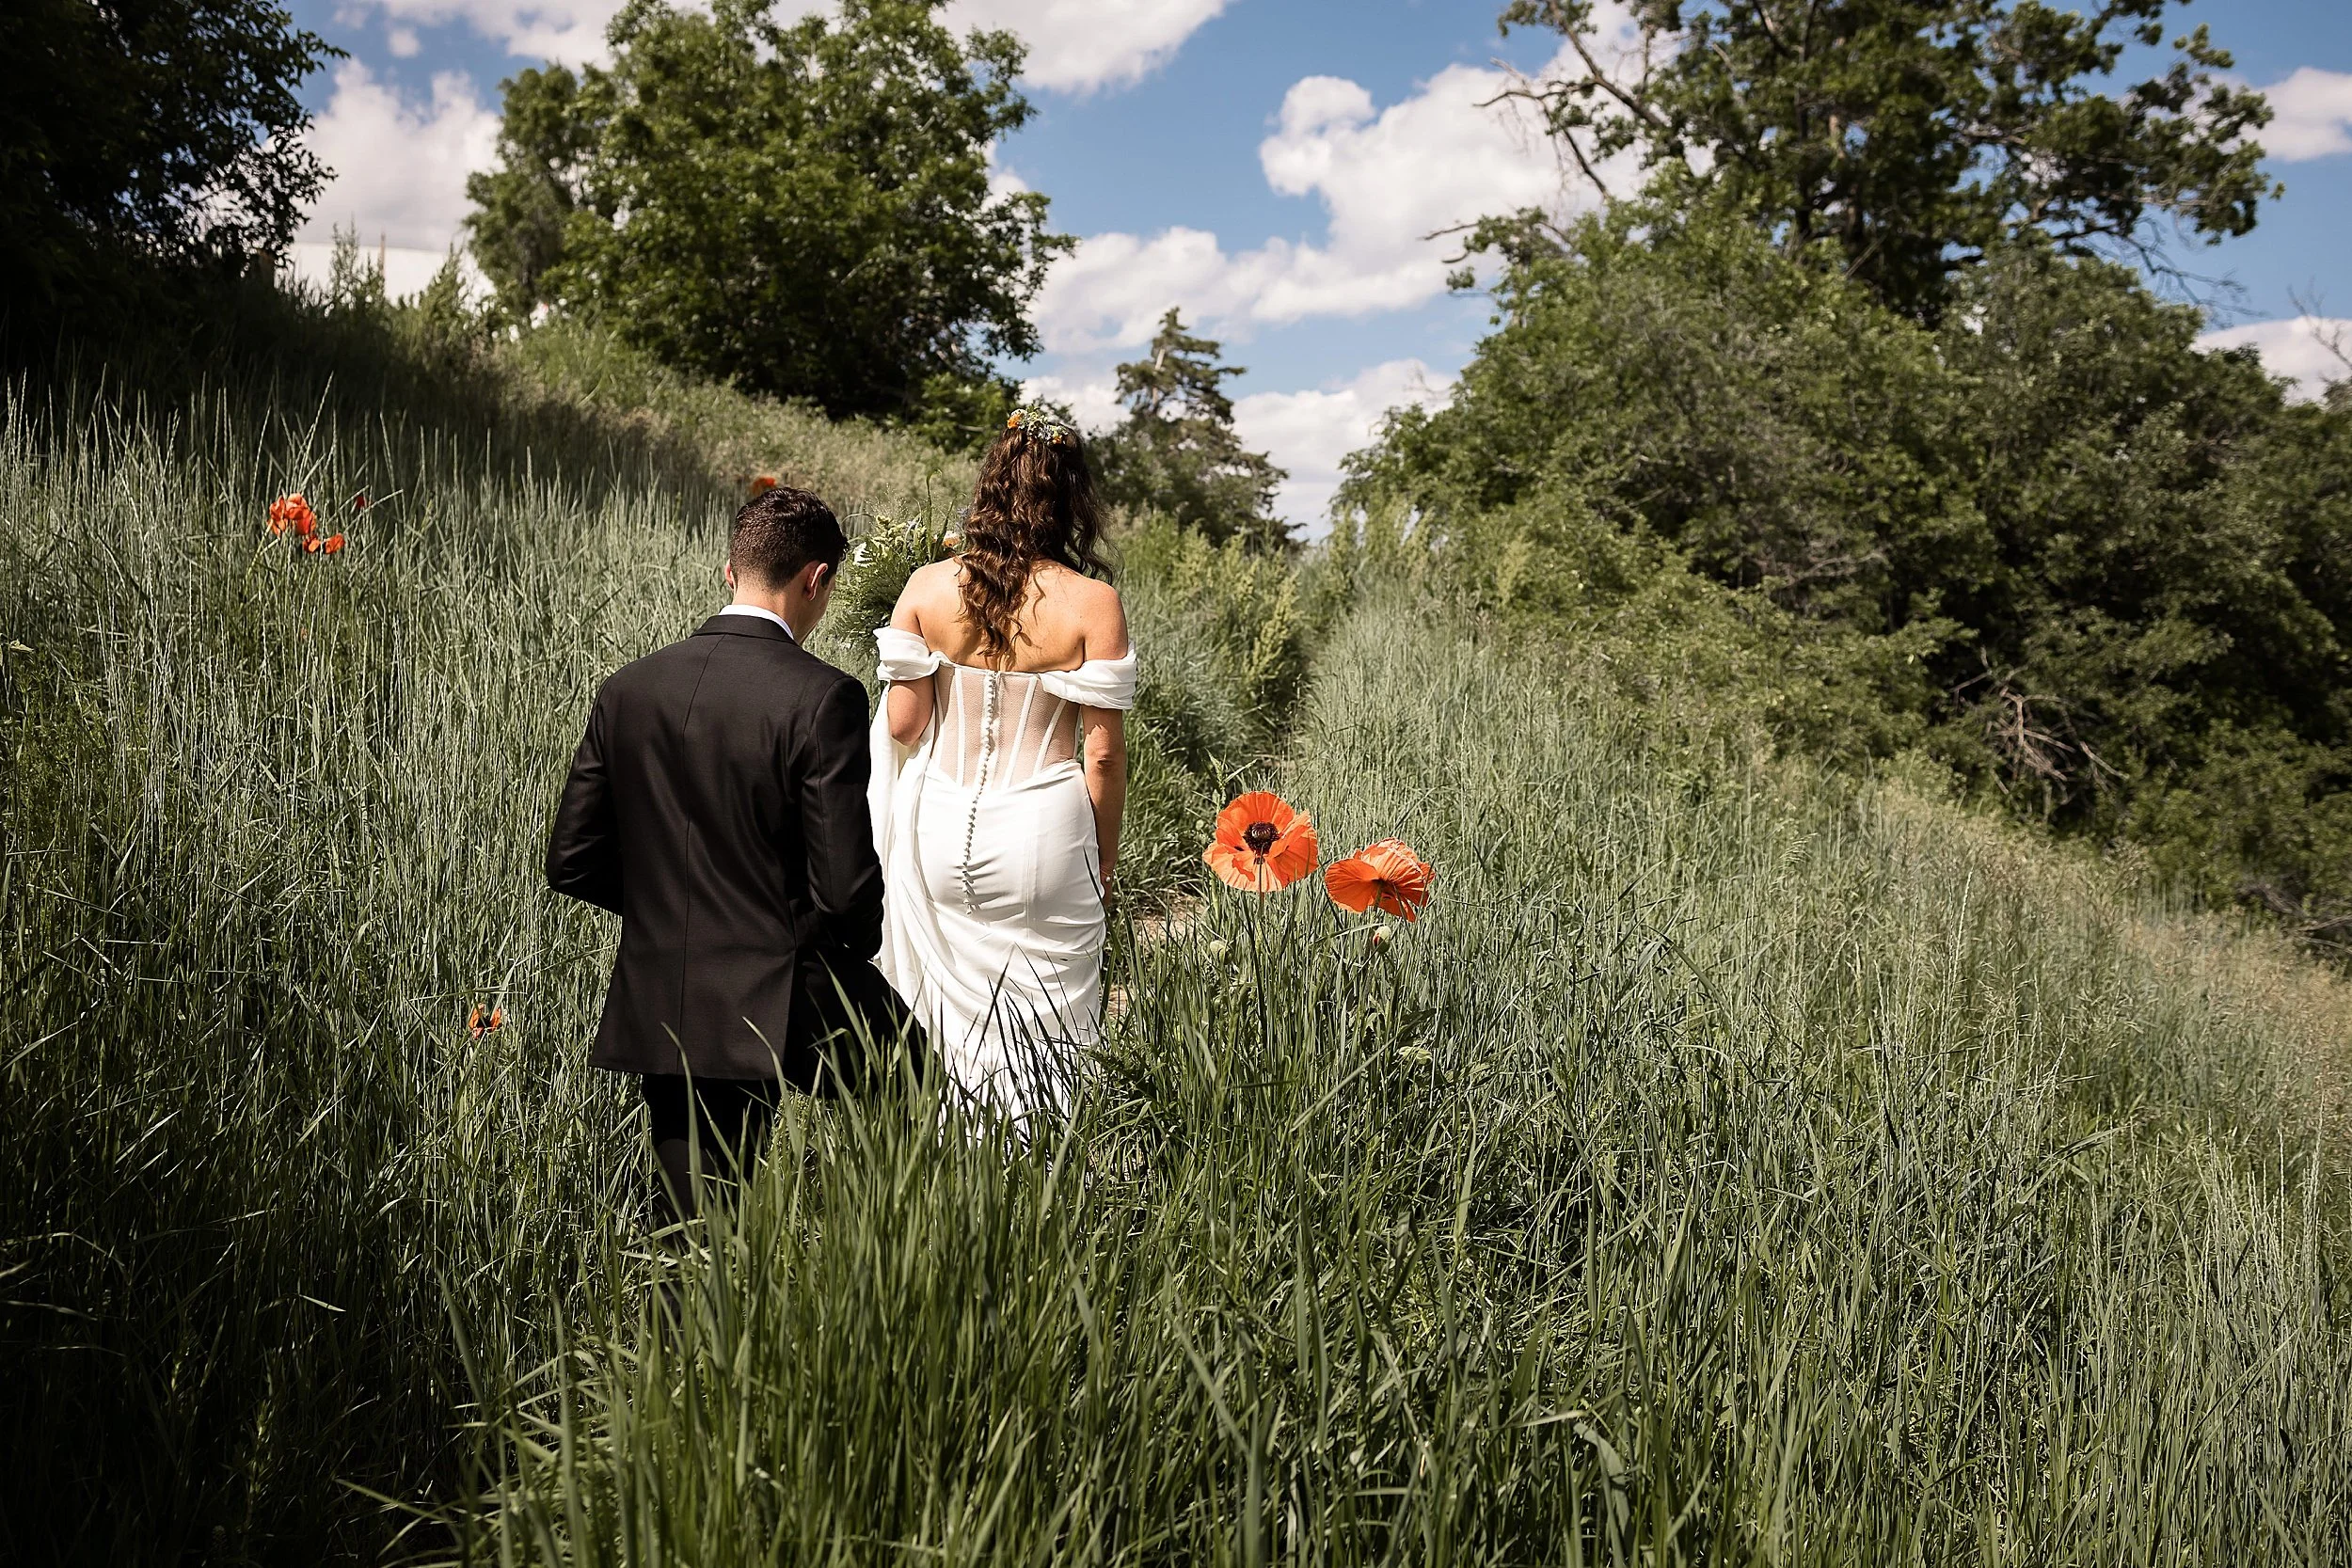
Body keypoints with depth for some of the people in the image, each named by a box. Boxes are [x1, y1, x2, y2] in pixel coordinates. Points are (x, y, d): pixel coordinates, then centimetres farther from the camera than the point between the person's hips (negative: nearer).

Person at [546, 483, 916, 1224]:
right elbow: (845, 886, -18)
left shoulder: (629, 690, 1)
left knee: (688, 1240, 14)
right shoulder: (823, 698, -15)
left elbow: (571, 863, 7)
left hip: (659, 1014, 5)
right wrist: (858, 946, 4)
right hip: (785, 1015, -5)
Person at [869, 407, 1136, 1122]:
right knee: (1042, 1032, 10)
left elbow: (901, 723, -2)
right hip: (1043, 837, -3)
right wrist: (1106, 858, 4)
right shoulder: (1093, 604, -9)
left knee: (945, 1013, 17)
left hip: (937, 828, 3)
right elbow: (1102, 753, -8)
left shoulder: (927, 587, -3)